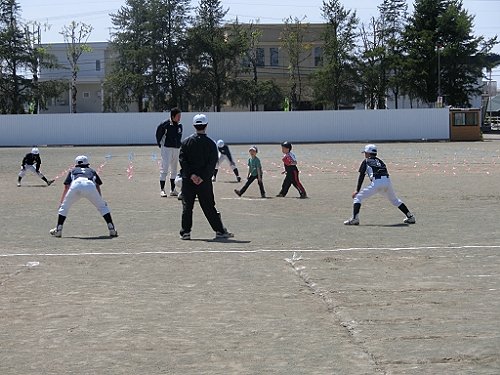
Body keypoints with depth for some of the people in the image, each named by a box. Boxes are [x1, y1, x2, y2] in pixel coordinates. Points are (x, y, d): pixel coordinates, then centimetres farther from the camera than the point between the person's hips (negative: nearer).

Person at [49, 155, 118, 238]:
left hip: (75, 186, 0)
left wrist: (61, 202, 41)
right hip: (90, 187, 0)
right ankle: (112, 229, 8)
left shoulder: (73, 171, 38)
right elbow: (98, 186, 34)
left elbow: (66, 188, 34)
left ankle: (58, 229, 14)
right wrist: (101, 201, 44)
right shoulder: (92, 171, 40)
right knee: (102, 206, 18)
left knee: (64, 206, 20)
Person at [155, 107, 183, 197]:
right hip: (166, 148, -7)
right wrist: (160, 144, 0)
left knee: (174, 169, 12)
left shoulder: (180, 126, 6)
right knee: (164, 168, -8)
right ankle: (162, 190, -4)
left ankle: (173, 190, 20)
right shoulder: (165, 125, -14)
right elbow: (158, 134, -3)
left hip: (176, 149, 7)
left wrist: (178, 144, 12)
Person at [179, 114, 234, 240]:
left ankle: (185, 232, 4)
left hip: (188, 179, 1)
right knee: (209, 207, 6)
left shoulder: (186, 142, 2)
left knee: (187, 206, 6)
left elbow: (182, 159, -6)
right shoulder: (210, 143, -2)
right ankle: (220, 231, 8)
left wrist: (191, 175, -11)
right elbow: (212, 163, -10)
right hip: (204, 182, -1)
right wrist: (203, 177, -12)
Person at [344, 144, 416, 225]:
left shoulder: (366, 162, 16)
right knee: (395, 200, 27)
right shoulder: (380, 161, 31)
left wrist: (357, 191, 12)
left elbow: (361, 177, 10)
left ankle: (355, 219, -12)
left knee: (358, 197, 3)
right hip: (387, 181, 6)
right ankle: (410, 217, 25)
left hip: (376, 182, -6)